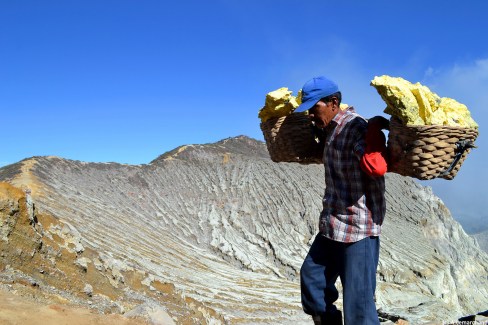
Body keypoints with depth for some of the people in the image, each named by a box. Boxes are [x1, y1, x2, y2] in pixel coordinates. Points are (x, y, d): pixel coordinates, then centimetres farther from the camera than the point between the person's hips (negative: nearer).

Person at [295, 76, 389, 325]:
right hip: (331, 227, 10)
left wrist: (375, 127, -28)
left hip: (359, 229, -10)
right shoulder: (331, 129, 10)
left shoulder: (356, 128, -18)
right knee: (311, 277, 19)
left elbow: (375, 166, -38)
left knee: (358, 301, -4)